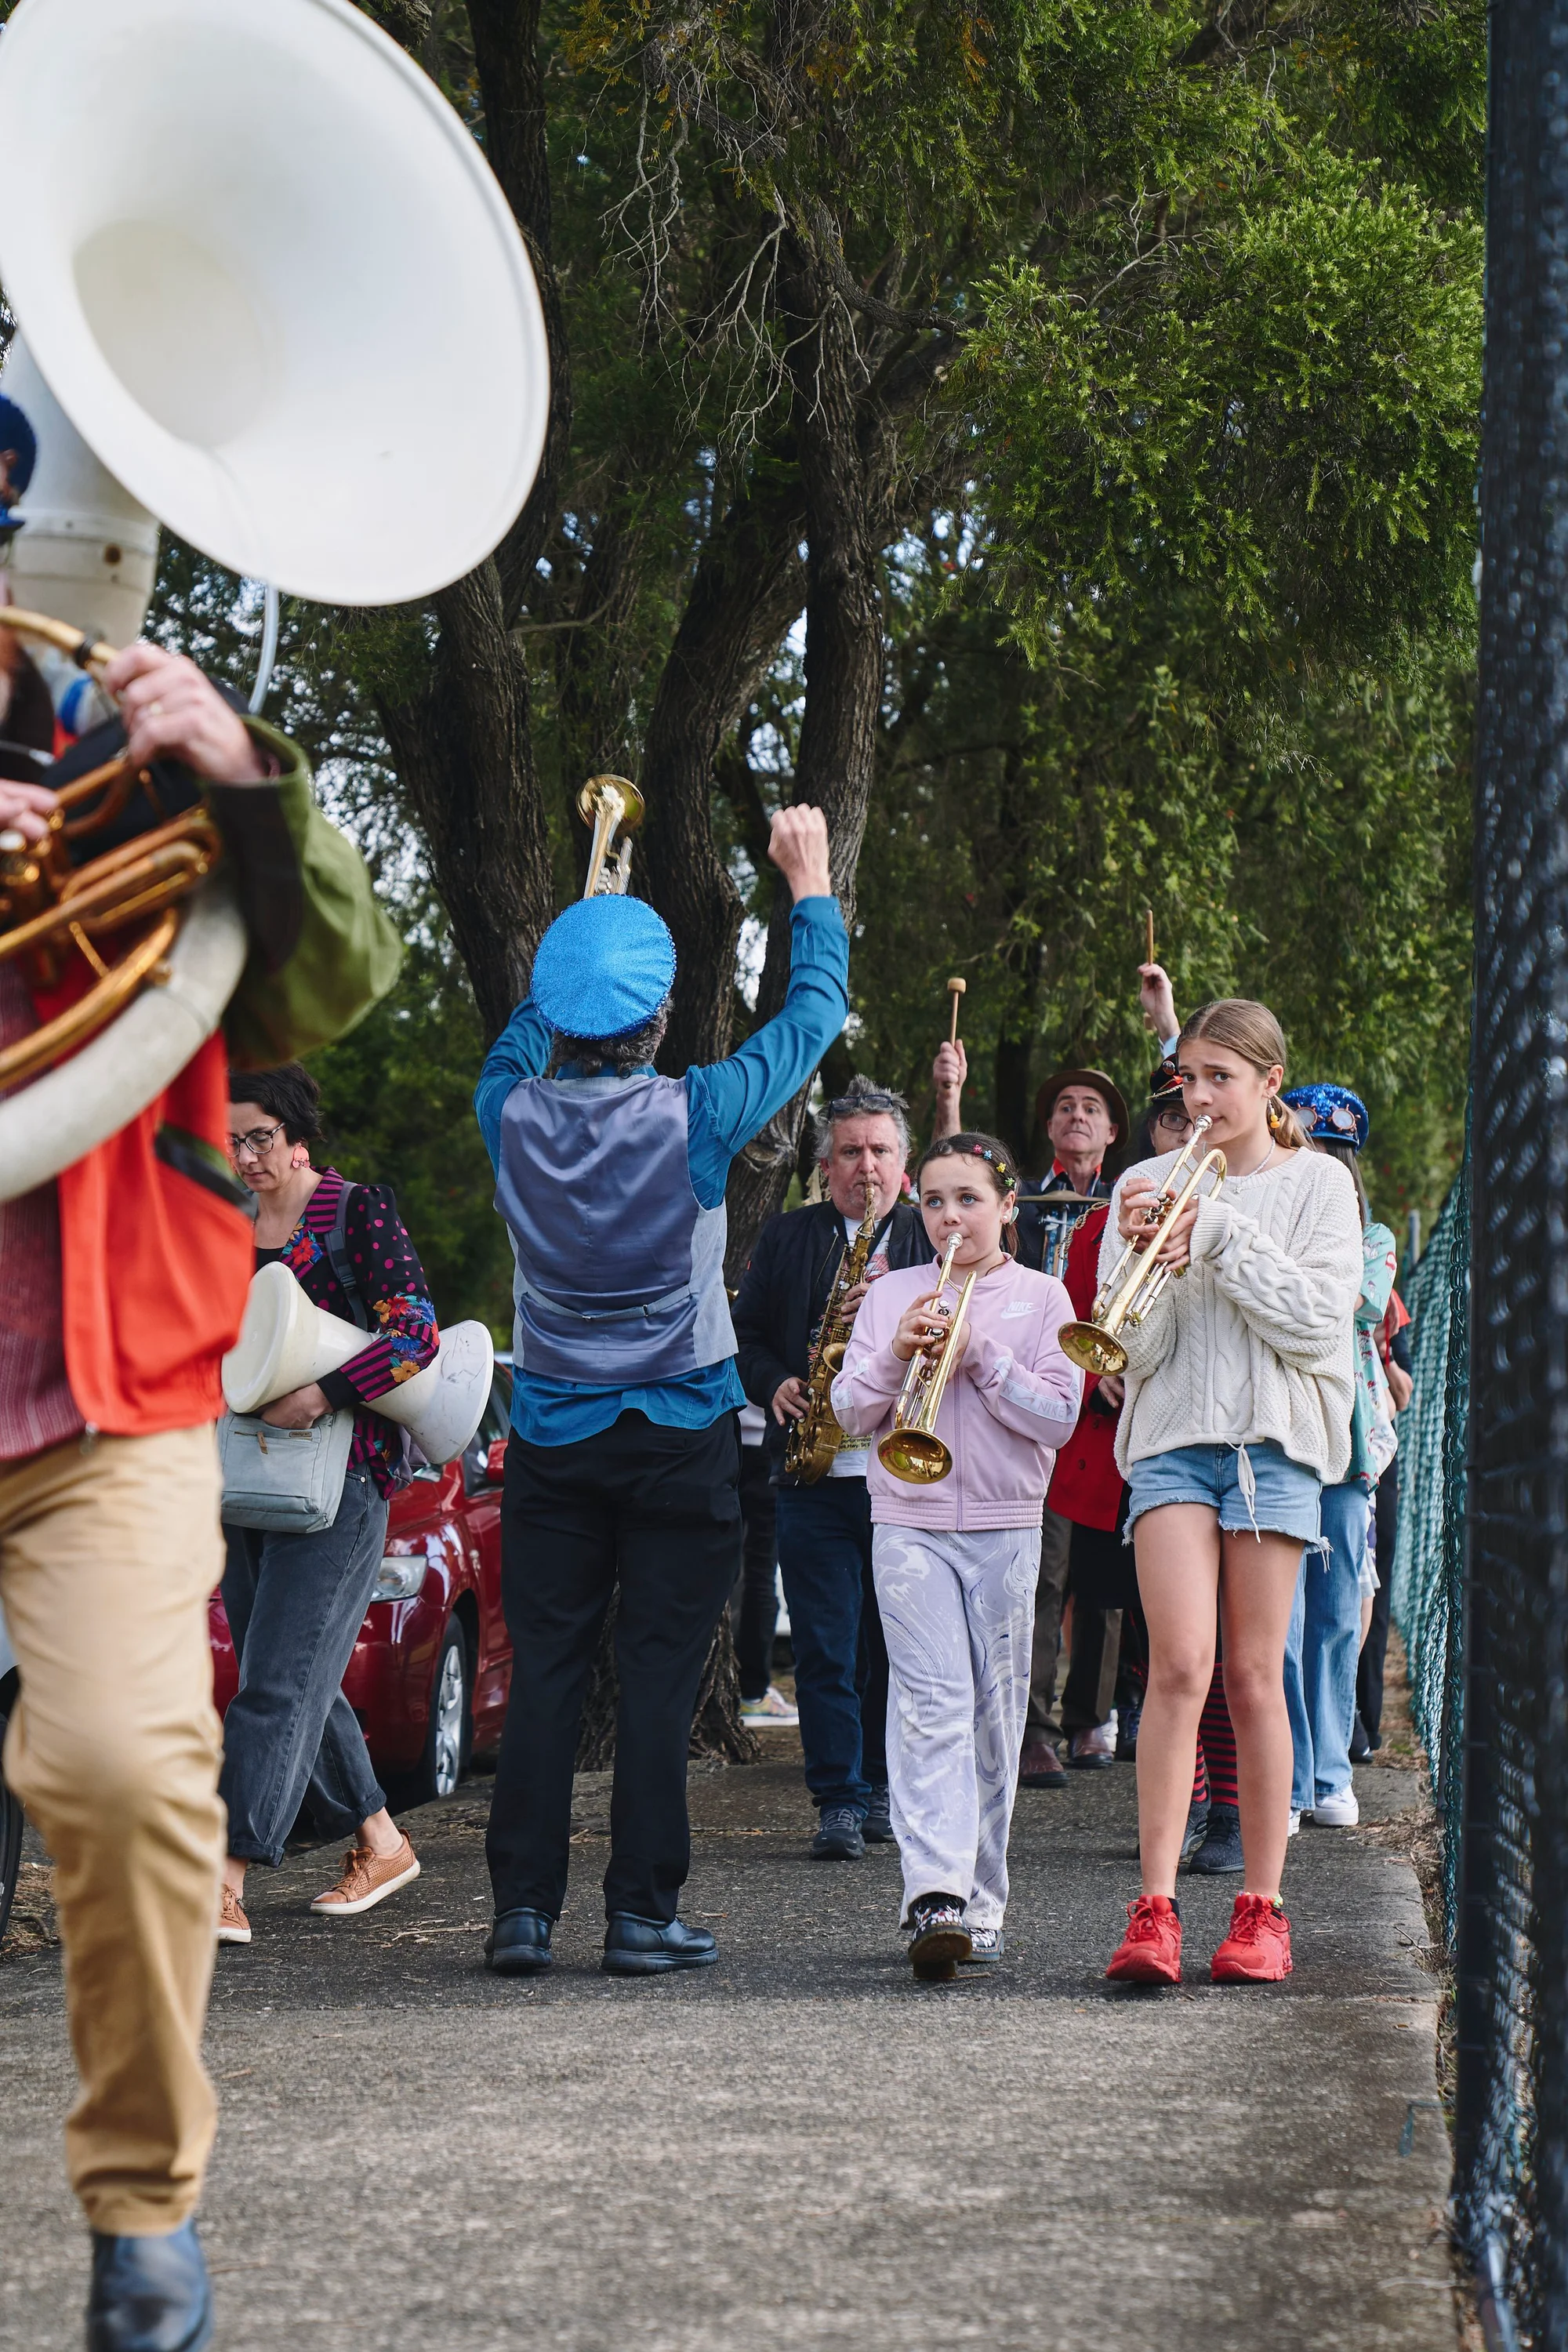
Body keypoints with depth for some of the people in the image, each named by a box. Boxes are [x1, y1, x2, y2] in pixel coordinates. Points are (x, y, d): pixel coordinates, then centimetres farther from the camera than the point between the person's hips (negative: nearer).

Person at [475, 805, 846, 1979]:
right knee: (660, 1675, 1)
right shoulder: (696, 1118, -14)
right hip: (681, 1433, -3)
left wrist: (583, 930, 29)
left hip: (554, 1434, 3)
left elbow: (525, 1031, 19)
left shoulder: (515, 1114, -7)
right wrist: (812, 885, 14)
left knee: (544, 1673, 6)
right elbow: (813, 1016, 1)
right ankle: (643, 1913, 2)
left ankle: (524, 1907, 4)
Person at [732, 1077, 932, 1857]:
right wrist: (774, 1383, -4)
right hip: (813, 1472, 0)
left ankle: (886, 1787, 20)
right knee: (825, 1648, -4)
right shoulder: (785, 1238, 13)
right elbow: (744, 1335, 14)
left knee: (897, 1644, 5)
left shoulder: (934, 1238, 8)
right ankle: (839, 1801, 0)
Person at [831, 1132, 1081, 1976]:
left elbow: (1059, 1416, -4)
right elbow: (851, 1415, 6)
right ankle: (935, 1897, -26)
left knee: (993, 1720, 5)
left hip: (1006, 1531, 0)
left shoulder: (1040, 1297, 6)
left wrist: (979, 1353, -13)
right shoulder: (890, 1295, 10)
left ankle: (980, 1900, 16)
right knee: (932, 1707, -15)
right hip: (908, 1527, 0)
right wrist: (898, 1354, -11)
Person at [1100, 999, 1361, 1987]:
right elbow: (1130, 1351, 6)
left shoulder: (1317, 1184, 6)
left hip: (1274, 1437, -1)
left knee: (1254, 1677, 0)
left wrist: (1219, 1232, -11)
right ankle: (1155, 1908, -16)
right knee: (1182, 1665, -13)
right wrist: (1148, 1262, -12)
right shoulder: (1150, 1186, 10)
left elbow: (1316, 1322, -6)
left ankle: (1263, 1907, 9)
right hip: (1173, 1435, 1)